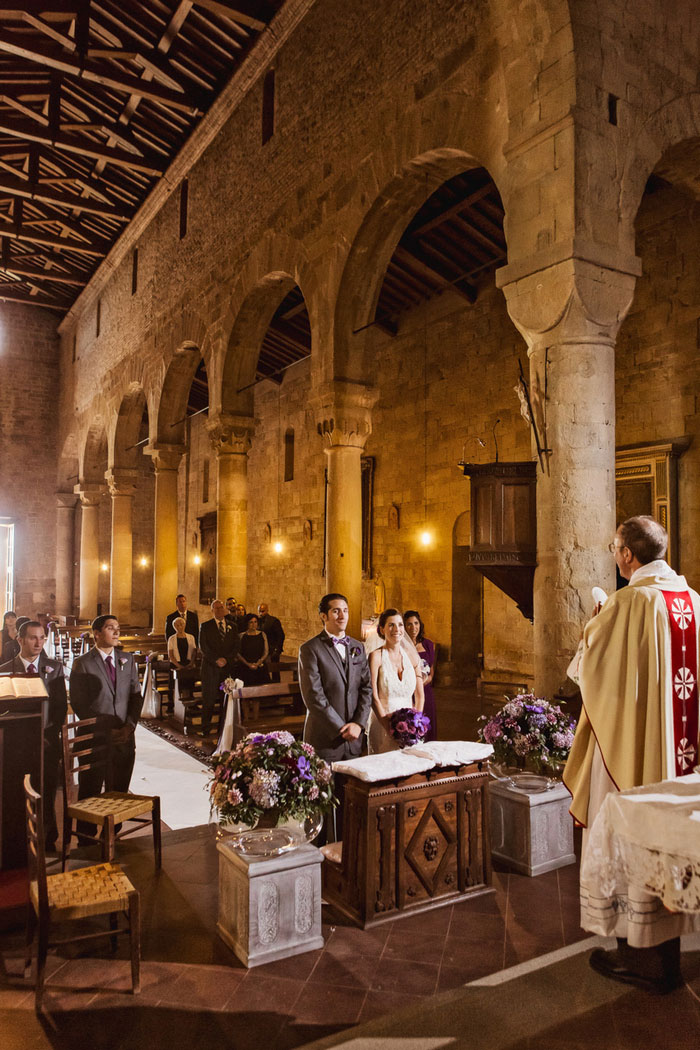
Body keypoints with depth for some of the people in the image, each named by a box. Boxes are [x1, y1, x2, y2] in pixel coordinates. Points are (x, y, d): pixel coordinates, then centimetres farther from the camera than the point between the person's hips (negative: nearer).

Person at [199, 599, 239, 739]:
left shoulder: (232, 626, 13)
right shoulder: (205, 626, 5)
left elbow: (236, 647, 8)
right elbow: (203, 647, -3)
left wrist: (226, 659, -7)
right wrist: (216, 660, -12)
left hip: (229, 666, 2)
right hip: (210, 667, -2)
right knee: (208, 699, -2)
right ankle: (206, 728, 5)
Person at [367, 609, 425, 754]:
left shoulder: (411, 654, 5)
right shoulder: (376, 656, -8)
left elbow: (419, 695, 8)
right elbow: (373, 698, -13)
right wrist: (390, 729, -18)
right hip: (383, 725, -4)